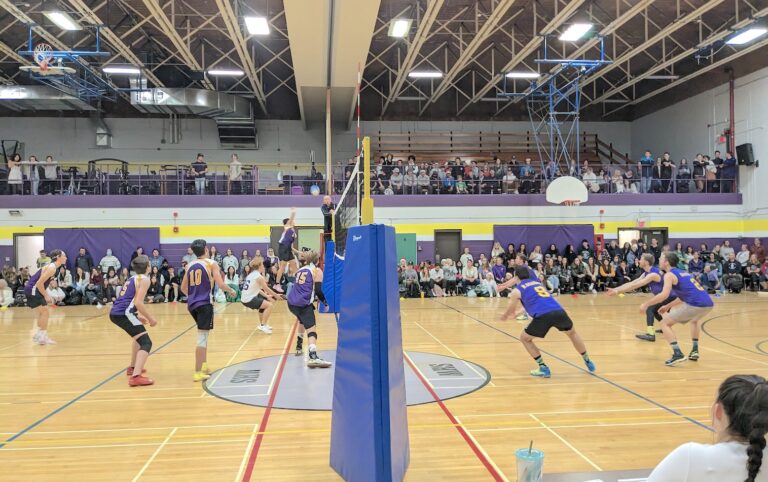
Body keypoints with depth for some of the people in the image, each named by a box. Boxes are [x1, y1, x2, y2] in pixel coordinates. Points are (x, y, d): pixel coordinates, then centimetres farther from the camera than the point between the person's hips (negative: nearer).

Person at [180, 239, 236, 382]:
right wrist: (231, 290, 9)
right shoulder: (211, 263, -3)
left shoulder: (190, 265, 13)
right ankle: (198, 372, -8)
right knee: (202, 337, -6)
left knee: (203, 335, 24)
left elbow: (183, 288, 19)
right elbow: (220, 284, -11)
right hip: (204, 303, -7)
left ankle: (204, 365, 27)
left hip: (192, 304, 7)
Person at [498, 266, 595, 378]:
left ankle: (543, 368, 15)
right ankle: (588, 362, 42)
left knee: (524, 338, 20)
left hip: (543, 316, -5)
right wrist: (519, 311, 61)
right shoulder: (537, 282, 32)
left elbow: (510, 311, 30)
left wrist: (504, 317, 53)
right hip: (559, 311, 5)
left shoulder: (516, 291, 16)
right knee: (572, 333, 35)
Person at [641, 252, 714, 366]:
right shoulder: (683, 273, 27)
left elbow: (664, 294, -13)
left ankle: (678, 354, -10)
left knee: (665, 323, 2)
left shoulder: (669, 275, 2)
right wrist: (668, 306, 39)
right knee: (694, 321, 40)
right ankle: (695, 351, 32)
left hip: (695, 305, -8)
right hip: (708, 304, 8)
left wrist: (646, 304, -5)